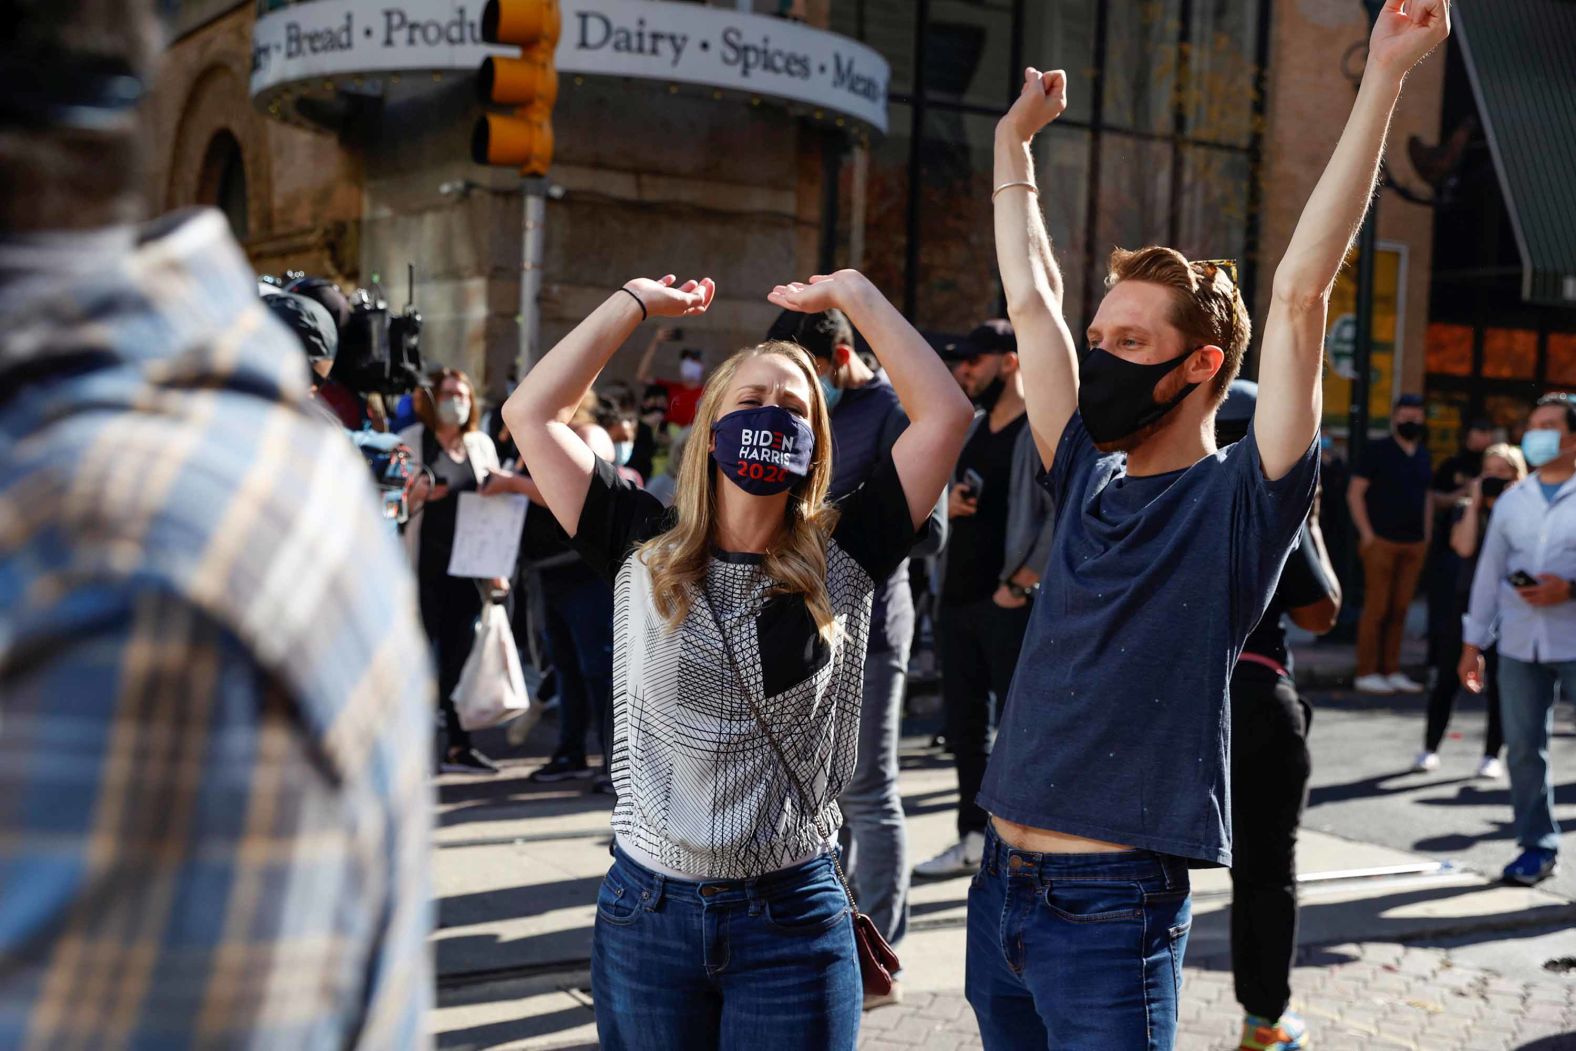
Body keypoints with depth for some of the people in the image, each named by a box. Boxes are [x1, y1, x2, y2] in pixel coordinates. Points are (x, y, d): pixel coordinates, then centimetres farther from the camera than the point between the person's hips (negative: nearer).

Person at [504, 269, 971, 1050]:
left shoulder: (840, 560, -1)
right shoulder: (645, 551, 1)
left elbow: (945, 413, -5)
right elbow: (530, 413, 0)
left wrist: (849, 293, 0)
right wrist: (636, 301, 5)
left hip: (793, 917, -1)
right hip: (645, 908, 1)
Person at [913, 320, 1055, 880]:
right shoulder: (969, 431, 16)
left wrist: (1021, 585, -19)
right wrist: (944, 503, -1)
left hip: (1012, 605, -8)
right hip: (957, 598, 8)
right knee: (965, 725, 12)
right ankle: (974, 839, 22)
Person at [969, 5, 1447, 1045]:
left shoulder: (1240, 502, -7)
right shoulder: (1088, 483, 9)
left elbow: (1302, 290, -14)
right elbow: (1032, 299, 16)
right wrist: (1015, 141, 23)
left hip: (1113, 908, -6)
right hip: (1001, 884, 7)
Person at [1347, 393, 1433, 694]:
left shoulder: (1422, 454, 16)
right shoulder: (1379, 450, -2)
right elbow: (1354, 493, -5)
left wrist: (1426, 536, 14)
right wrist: (1367, 534, -10)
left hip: (1414, 545, 6)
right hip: (1382, 542, -6)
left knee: (1400, 609, 7)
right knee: (1376, 608, -6)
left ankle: (1392, 671, 13)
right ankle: (1366, 673, -1)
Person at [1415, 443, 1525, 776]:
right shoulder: (1467, 509, 7)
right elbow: (1464, 546, -11)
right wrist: (1475, 503, -7)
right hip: (1468, 601, 1)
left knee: (1499, 683, 1)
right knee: (1447, 679, 2)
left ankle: (1492, 755, 10)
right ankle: (1430, 749, 11)